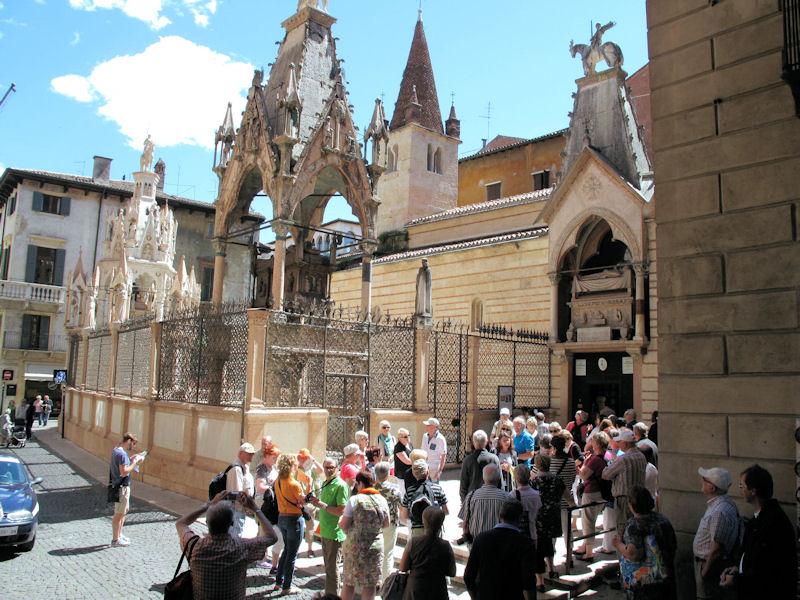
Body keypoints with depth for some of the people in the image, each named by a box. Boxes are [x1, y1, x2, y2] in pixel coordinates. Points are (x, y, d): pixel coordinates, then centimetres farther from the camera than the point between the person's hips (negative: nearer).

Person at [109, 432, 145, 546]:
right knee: (119, 513, 0)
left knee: (125, 510, 21)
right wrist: (135, 462, -17)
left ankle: (119, 535, 31)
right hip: (121, 487, -10)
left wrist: (131, 459, 9)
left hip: (124, 486, 10)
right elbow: (124, 472, -26)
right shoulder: (121, 454, -22)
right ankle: (115, 540, 10)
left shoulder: (116, 450, 9)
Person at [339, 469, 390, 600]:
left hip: (355, 545, -3)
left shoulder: (355, 499, -11)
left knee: (349, 582, 11)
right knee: (370, 584, 11)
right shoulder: (382, 500, 0)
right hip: (376, 545, 3)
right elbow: (386, 524, 10)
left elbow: (344, 525, -11)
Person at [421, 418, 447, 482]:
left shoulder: (440, 439, -15)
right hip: (425, 467, 6)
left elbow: (444, 456, -14)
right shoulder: (425, 436, 4)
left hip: (435, 468, -6)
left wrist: (440, 471, -17)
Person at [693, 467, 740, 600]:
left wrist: (705, 570, -17)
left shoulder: (720, 512, -29)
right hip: (705, 561, 9)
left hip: (710, 564, -9)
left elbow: (717, 548, -26)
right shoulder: (719, 504, 3)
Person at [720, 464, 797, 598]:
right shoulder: (759, 518, 7)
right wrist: (739, 568, 2)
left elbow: (770, 572, -24)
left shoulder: (776, 523, -23)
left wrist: (737, 580, -18)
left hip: (769, 592, -8)